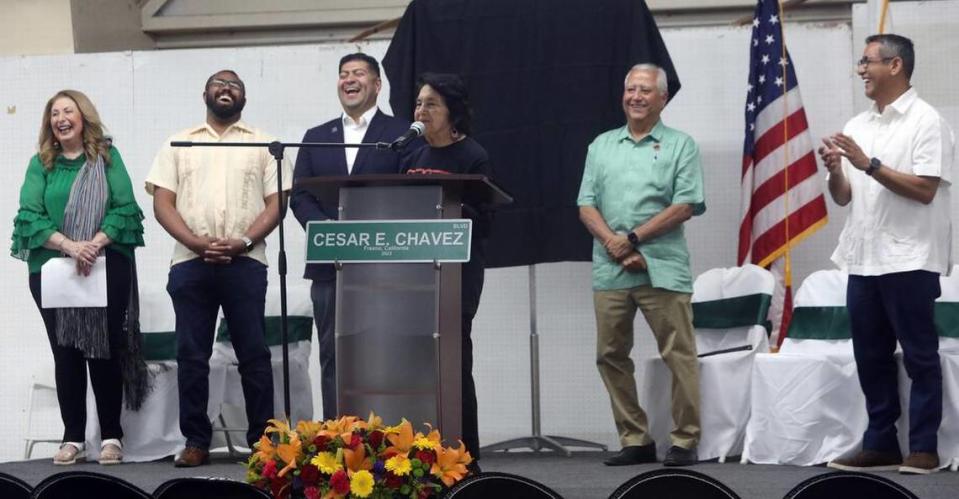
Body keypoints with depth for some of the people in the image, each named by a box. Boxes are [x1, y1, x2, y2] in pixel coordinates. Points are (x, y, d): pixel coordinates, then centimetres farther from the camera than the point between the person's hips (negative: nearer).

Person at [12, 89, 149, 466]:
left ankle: (111, 436, 7)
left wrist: (95, 243, -18)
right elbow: (30, 216, -3)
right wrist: (68, 245, -18)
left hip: (106, 268, -2)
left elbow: (125, 208, -3)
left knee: (104, 350, 1)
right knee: (65, 353, 4)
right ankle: (72, 438, 8)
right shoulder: (41, 164, 8)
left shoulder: (107, 157, 5)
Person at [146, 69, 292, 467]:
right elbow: (162, 203, 5)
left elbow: (275, 203, 4)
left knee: (253, 353, -1)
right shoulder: (179, 144, 13)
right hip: (190, 262, 1)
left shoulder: (262, 145, 11)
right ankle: (196, 441, 7)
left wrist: (243, 242, -12)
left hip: (245, 262, -1)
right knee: (191, 355, 1)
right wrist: (197, 243, -10)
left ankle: (262, 441, 3)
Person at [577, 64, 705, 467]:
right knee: (611, 356, 5)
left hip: (662, 269, -4)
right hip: (609, 270, 4)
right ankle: (634, 440, 13)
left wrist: (633, 238, -11)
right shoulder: (601, 146, 16)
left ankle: (684, 441, 1)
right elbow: (586, 206, 10)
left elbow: (685, 206, -5)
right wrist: (613, 243, -8)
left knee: (678, 356, -5)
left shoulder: (680, 146, 4)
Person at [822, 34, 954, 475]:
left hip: (909, 259, -7)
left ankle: (924, 448, 5)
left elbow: (924, 190, -15)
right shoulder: (857, 126, 13)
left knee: (919, 356, 0)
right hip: (863, 258, 7)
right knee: (871, 356, 10)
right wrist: (834, 170, -6)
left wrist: (869, 164, -19)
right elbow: (843, 197, 14)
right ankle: (880, 445, 17)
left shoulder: (926, 122, -6)